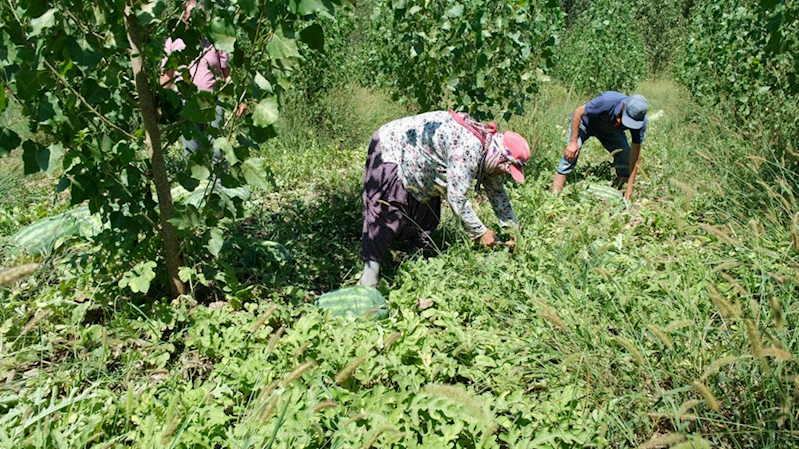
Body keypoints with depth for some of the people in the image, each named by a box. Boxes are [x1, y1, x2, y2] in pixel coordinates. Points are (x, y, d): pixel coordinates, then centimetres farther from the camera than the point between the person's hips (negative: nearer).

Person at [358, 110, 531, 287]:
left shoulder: (486, 152, -4)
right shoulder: (468, 149, -34)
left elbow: (497, 192, 7)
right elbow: (457, 198, -33)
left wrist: (514, 230, 6)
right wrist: (480, 232, -23)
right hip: (391, 150, -10)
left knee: (427, 216, 7)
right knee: (388, 214, -16)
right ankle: (371, 269, -12)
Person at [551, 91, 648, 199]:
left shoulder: (640, 122, -29)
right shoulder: (607, 101, -41)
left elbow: (635, 152, -24)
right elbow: (578, 112, -27)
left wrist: (630, 187, -26)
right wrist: (573, 142, -29)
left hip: (610, 131, 4)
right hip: (585, 122, -4)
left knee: (626, 156, -12)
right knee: (570, 154, -22)